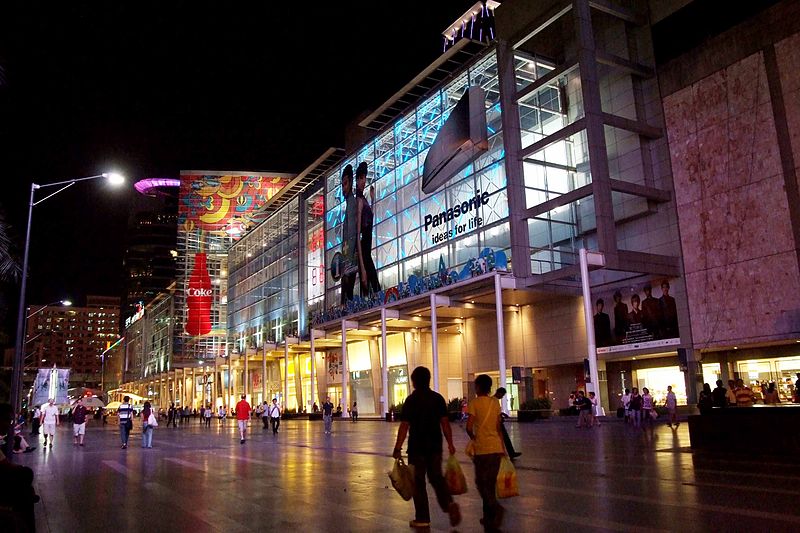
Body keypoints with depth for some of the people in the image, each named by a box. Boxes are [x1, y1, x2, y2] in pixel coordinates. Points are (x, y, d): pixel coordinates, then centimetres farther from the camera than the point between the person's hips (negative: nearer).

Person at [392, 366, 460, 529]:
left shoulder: (411, 400, -8)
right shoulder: (438, 398, 1)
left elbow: (404, 426, -12)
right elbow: (445, 422, -1)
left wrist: (397, 448, -8)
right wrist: (450, 444, 6)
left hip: (417, 447, -3)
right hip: (435, 445, 4)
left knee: (419, 482, 8)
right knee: (436, 477, 17)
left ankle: (422, 518, 13)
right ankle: (449, 504, -5)